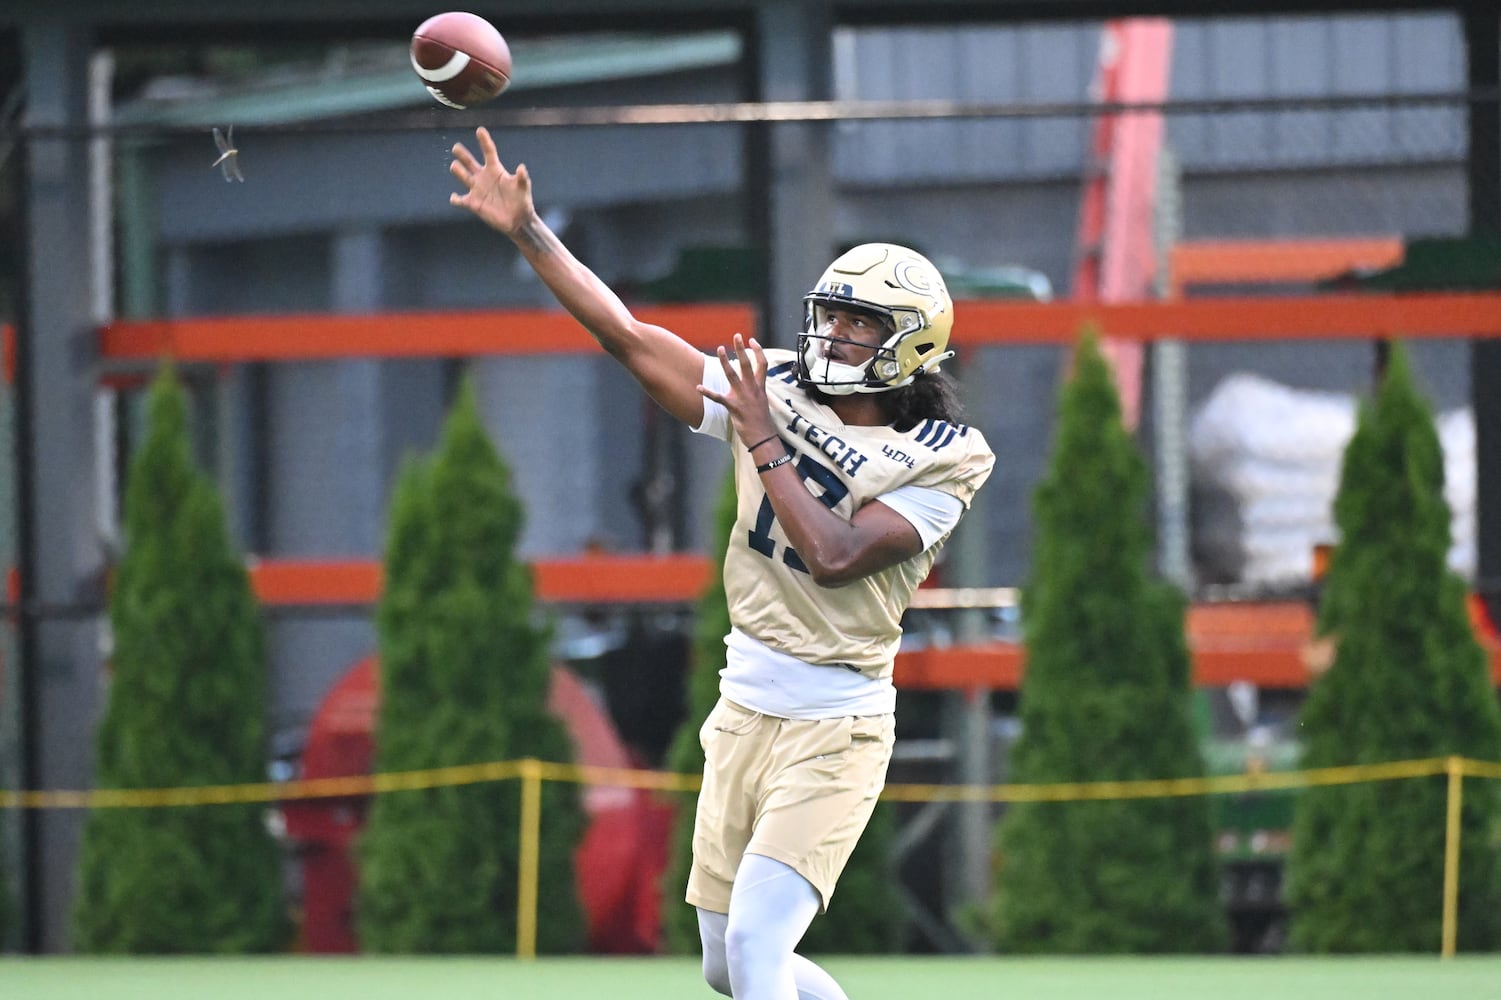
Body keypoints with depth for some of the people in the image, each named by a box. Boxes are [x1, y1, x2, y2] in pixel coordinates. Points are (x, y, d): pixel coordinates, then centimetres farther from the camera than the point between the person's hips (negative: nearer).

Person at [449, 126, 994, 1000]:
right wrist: (528, 232, -5)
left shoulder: (938, 463, -9)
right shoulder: (773, 390, 4)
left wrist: (763, 441, -17)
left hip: (835, 732, -6)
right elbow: (629, 337, 1)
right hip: (745, 712, 6)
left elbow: (833, 557, -21)